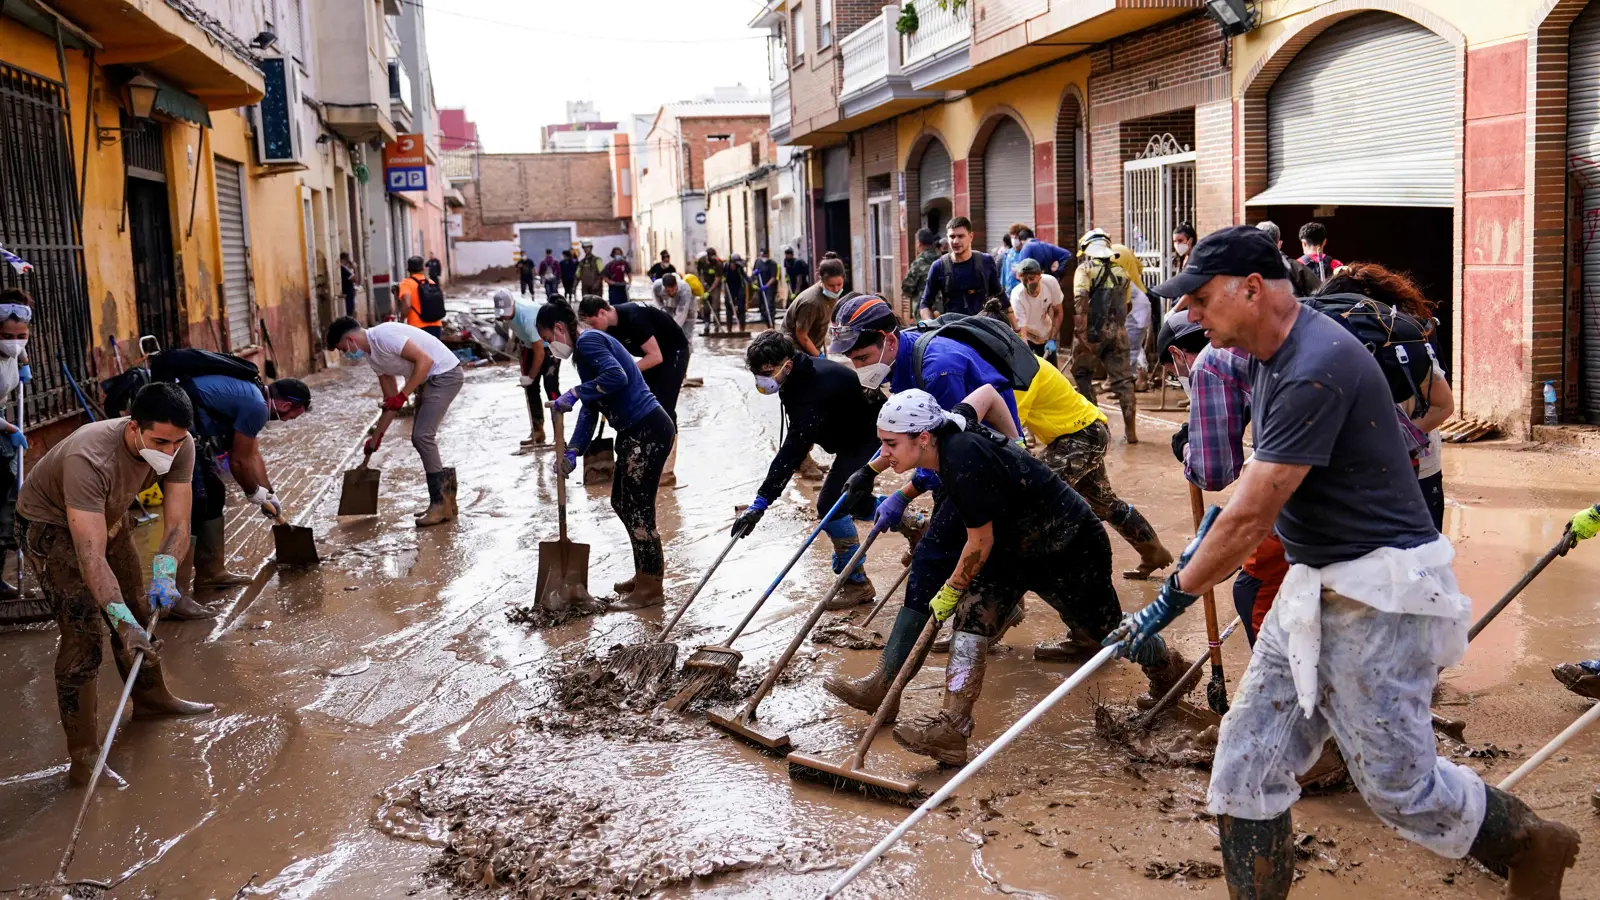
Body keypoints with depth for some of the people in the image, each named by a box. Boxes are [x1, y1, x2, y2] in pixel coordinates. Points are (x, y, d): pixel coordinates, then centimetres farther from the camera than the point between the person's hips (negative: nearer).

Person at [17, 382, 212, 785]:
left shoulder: (179, 445, -25)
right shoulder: (88, 459, -43)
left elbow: (177, 522, -24)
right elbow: (91, 555, -45)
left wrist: (163, 575, -42)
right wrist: (123, 622, -50)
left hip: (109, 516, 7)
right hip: (49, 526, -6)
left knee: (139, 609, 17)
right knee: (84, 632, -15)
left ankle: (151, 698, 41)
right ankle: (83, 756, -9)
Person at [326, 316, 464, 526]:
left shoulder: (384, 336, -20)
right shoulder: (372, 356, 10)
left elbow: (425, 360, -25)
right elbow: (391, 400, 15)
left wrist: (403, 395, -22)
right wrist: (376, 437, 16)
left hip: (445, 374, -10)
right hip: (429, 380, 10)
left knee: (422, 436, -14)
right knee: (419, 438, 9)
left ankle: (441, 503, -7)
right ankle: (443, 501, 17)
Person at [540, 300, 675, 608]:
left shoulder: (588, 341, -11)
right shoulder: (584, 351, 20)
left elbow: (616, 376, -29)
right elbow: (590, 411, 19)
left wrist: (575, 393, -21)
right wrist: (573, 451, 9)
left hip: (648, 431, -11)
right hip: (635, 433, 11)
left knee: (637, 507, -3)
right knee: (621, 502, 20)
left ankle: (651, 589, 8)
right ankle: (648, 571, 33)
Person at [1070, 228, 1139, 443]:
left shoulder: (1085, 268, -3)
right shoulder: (1121, 270, 13)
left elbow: (1080, 298, -18)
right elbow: (1125, 302, 16)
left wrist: (1080, 330, -19)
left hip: (1092, 331, -4)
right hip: (1117, 332, 4)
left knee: (1083, 375, 13)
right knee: (1122, 378, 7)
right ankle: (1130, 429, 6)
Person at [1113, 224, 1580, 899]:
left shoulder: (1317, 369, -24)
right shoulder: (1269, 356, 7)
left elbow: (1250, 520, -23)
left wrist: (1170, 601, -15)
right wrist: (1223, 518, 30)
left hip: (1382, 596, -9)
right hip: (1313, 587, 9)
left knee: (1398, 785, 4)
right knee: (1246, 767, 5)